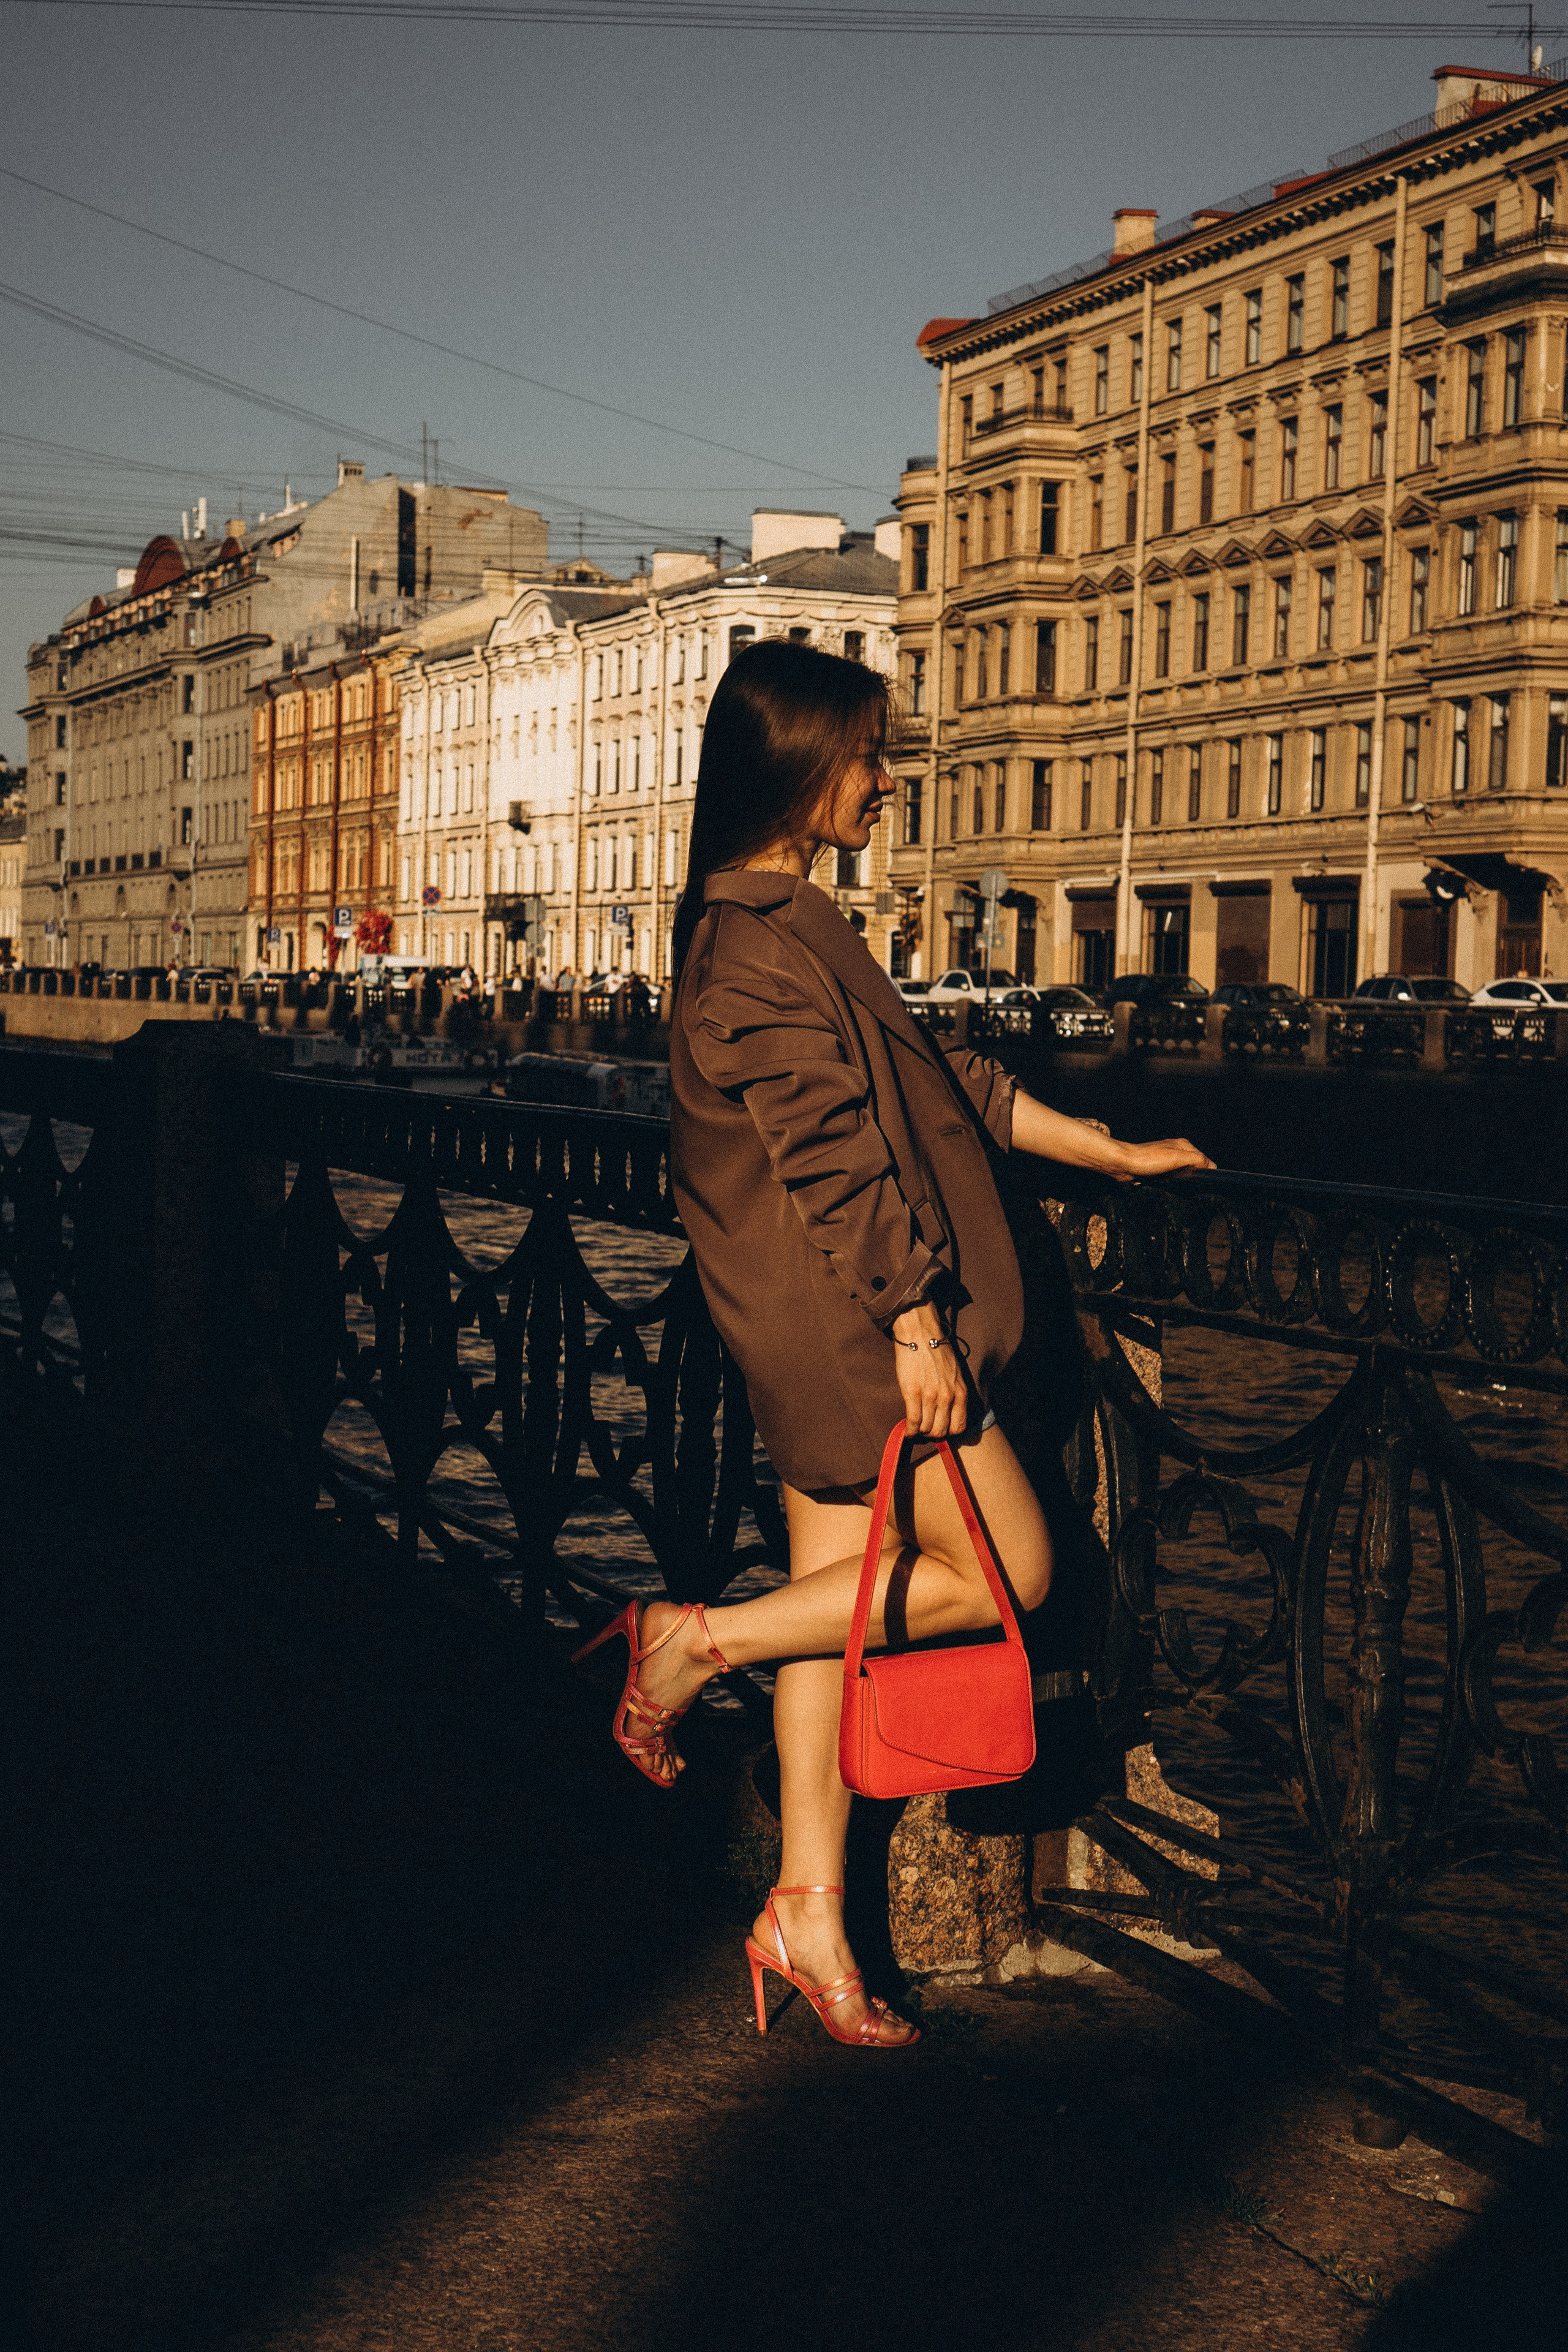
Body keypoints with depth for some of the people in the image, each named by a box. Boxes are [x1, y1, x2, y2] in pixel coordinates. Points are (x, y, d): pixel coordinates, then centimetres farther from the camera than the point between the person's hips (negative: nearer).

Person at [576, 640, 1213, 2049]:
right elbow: (832, 1154, -20)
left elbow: (938, 1082, 20)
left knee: (845, 1596, 11)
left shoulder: (787, 924, 16)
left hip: (825, 1333, 10)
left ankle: (810, 1911, 17)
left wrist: (1112, 1152, 21)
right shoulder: (759, 944, -16)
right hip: (847, 1320, -10)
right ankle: (695, 1644, 1)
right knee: (1004, 1571, -2)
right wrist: (914, 1318, -19)